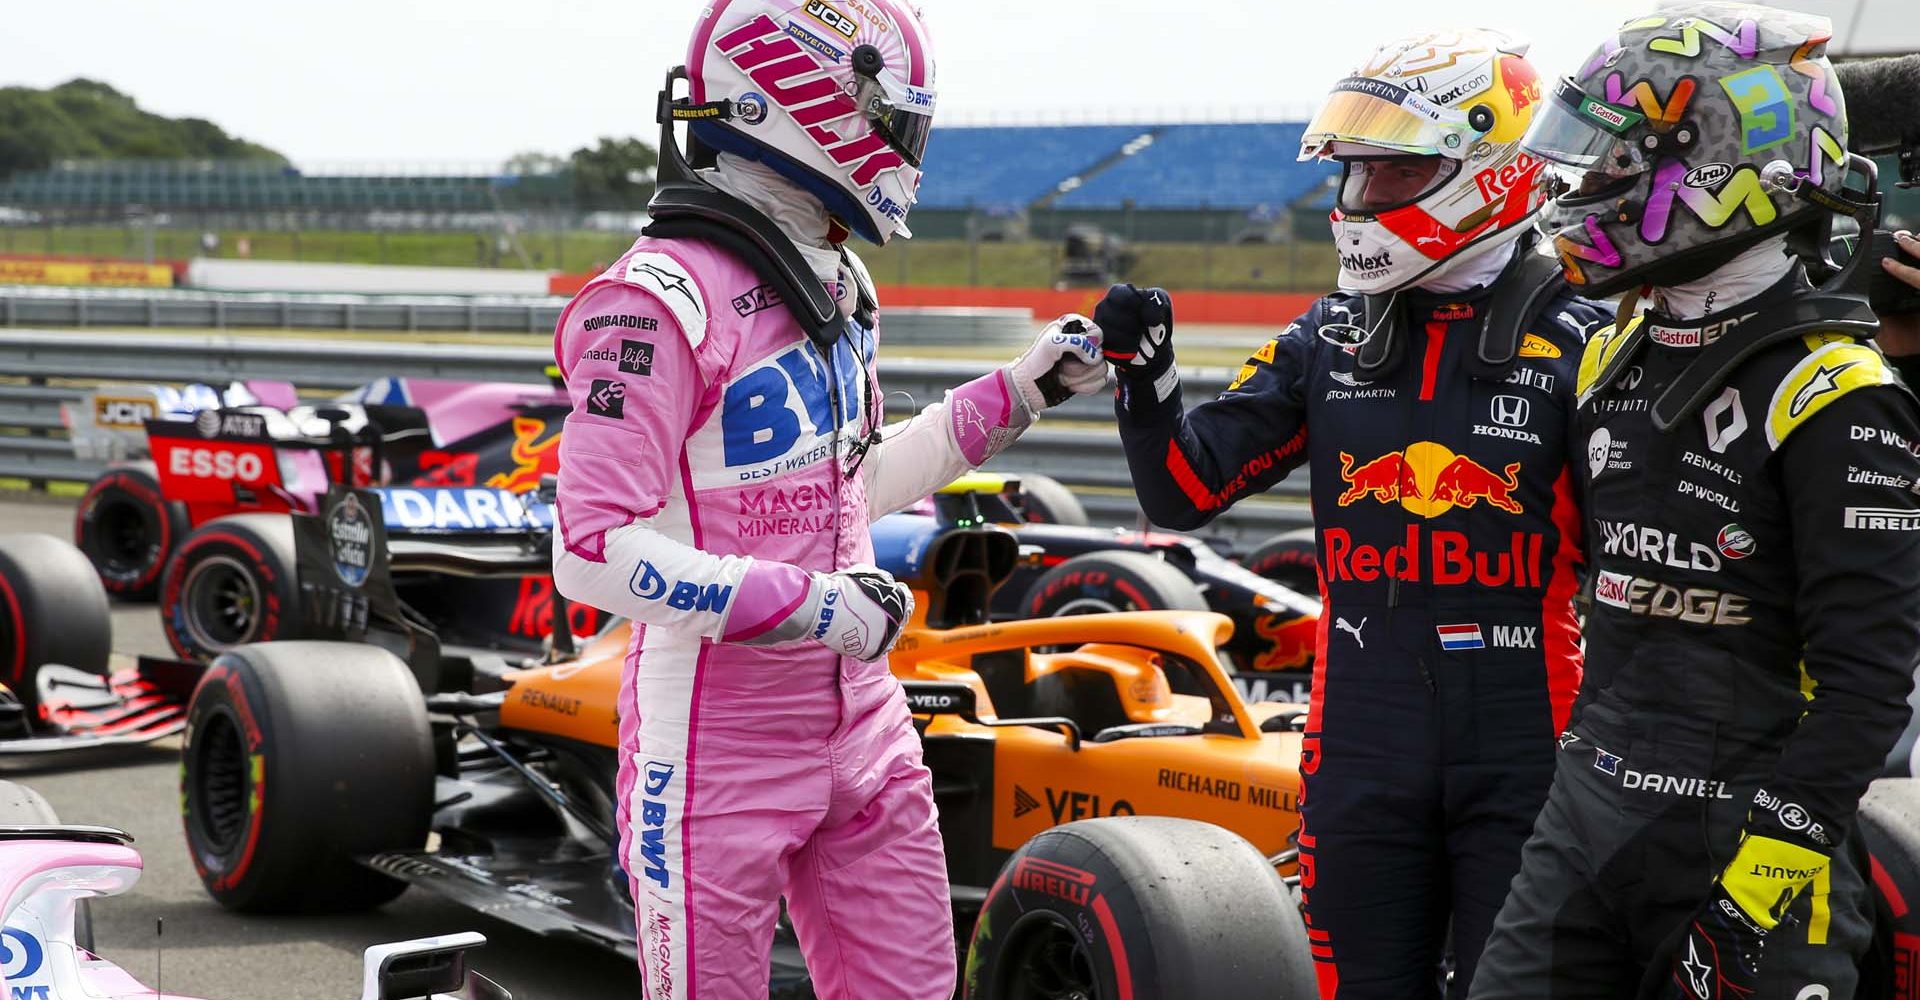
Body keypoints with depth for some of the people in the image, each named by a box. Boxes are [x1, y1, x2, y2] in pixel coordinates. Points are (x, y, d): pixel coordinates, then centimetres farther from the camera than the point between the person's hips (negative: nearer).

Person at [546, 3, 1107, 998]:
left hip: (858, 716, 8)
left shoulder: (833, 285, 10)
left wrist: (1013, 395, 19)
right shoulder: (661, 301, -19)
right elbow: (596, 554, -23)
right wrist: (809, 606, -21)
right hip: (717, 739, -8)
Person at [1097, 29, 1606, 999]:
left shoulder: (1575, 348, -6)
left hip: (1524, 763, -4)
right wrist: (1145, 375, -9)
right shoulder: (1329, 340, 7)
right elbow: (1188, 491, 7)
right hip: (1362, 757, 4)